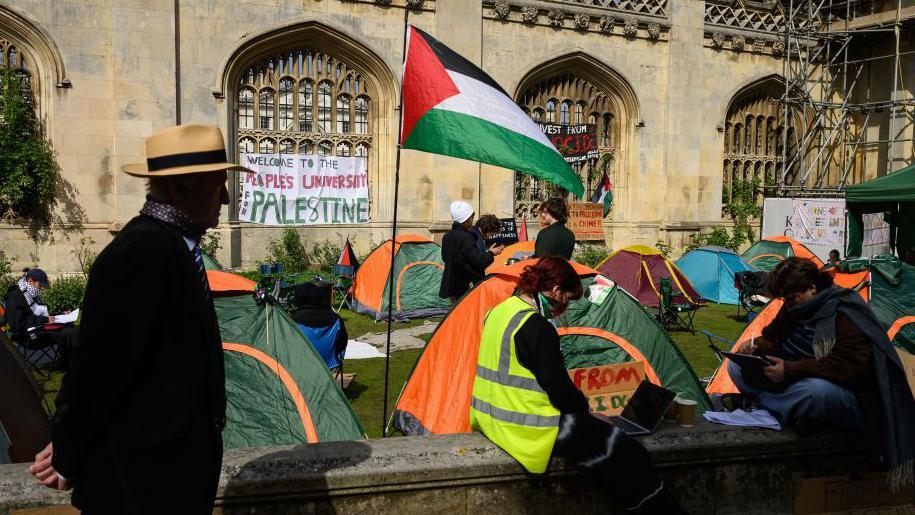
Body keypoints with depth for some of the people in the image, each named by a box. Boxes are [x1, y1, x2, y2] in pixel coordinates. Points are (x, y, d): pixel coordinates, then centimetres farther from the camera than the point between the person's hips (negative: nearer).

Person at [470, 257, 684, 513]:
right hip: (527, 429, -10)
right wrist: (582, 406, 3)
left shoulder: (499, 311, 7)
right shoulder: (536, 327, -21)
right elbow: (559, 388, -18)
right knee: (624, 452, -6)